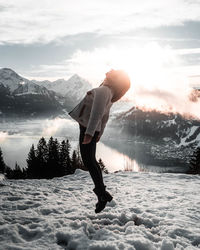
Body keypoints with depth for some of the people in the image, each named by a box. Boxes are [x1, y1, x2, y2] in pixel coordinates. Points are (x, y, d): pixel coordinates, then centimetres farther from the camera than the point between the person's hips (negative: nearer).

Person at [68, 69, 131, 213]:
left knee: (89, 162, -4)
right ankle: (101, 192, 20)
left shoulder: (103, 90, -18)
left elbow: (97, 112, -29)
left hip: (88, 128, -9)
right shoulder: (109, 93, 13)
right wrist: (99, 134, 29)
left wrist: (89, 133, -33)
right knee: (91, 161, 15)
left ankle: (102, 193, -1)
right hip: (92, 129, 9)